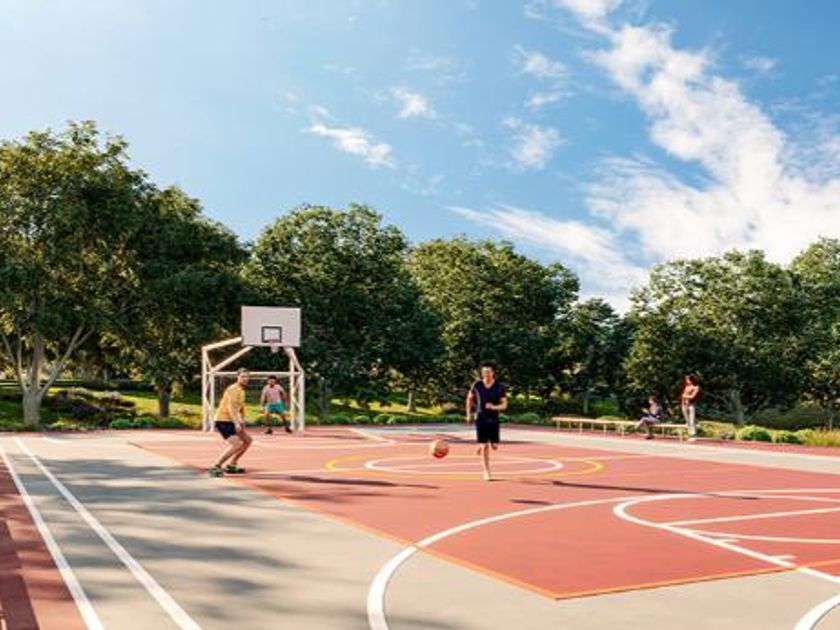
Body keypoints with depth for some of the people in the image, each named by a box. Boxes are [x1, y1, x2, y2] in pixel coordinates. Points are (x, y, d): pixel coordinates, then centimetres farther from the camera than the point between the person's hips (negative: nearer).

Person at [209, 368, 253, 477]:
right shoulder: (233, 389, -15)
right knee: (236, 444, -23)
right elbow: (230, 407, -28)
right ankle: (215, 467, -19)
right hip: (223, 420, -10)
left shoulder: (242, 390, 16)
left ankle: (231, 465, 22)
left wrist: (242, 422, 20)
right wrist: (236, 423, -36)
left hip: (230, 421, 10)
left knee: (247, 440, 17)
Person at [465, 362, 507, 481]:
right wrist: (469, 414, 11)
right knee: (484, 446, -8)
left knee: (494, 446, 2)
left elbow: (504, 405, -7)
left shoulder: (499, 387, -7)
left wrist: (494, 407, -27)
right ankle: (487, 472, 2)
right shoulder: (477, 385, -4)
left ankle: (481, 447, 37)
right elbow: (469, 398, 12)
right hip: (481, 419, -1)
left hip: (494, 419, 1)